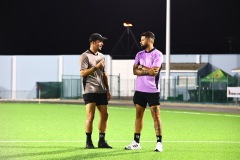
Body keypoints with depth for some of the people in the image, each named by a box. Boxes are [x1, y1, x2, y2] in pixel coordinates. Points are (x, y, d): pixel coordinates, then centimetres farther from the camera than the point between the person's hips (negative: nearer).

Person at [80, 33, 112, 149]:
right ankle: (88, 142, 1)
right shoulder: (85, 56, -5)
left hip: (101, 91, 7)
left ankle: (102, 141, 10)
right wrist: (96, 67, -18)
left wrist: (107, 90, 18)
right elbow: (83, 73, -14)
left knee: (104, 115, 3)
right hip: (90, 91, -7)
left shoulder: (101, 56, 18)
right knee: (90, 116, -7)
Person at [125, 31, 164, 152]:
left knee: (156, 116, -6)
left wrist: (141, 67, -5)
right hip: (139, 90, 6)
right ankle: (136, 142, 13)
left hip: (152, 91, -6)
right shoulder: (139, 54, 12)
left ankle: (159, 143, -3)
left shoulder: (157, 54, -6)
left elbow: (154, 72, -17)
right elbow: (135, 71, 1)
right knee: (138, 115, 8)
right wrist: (147, 71, -12)